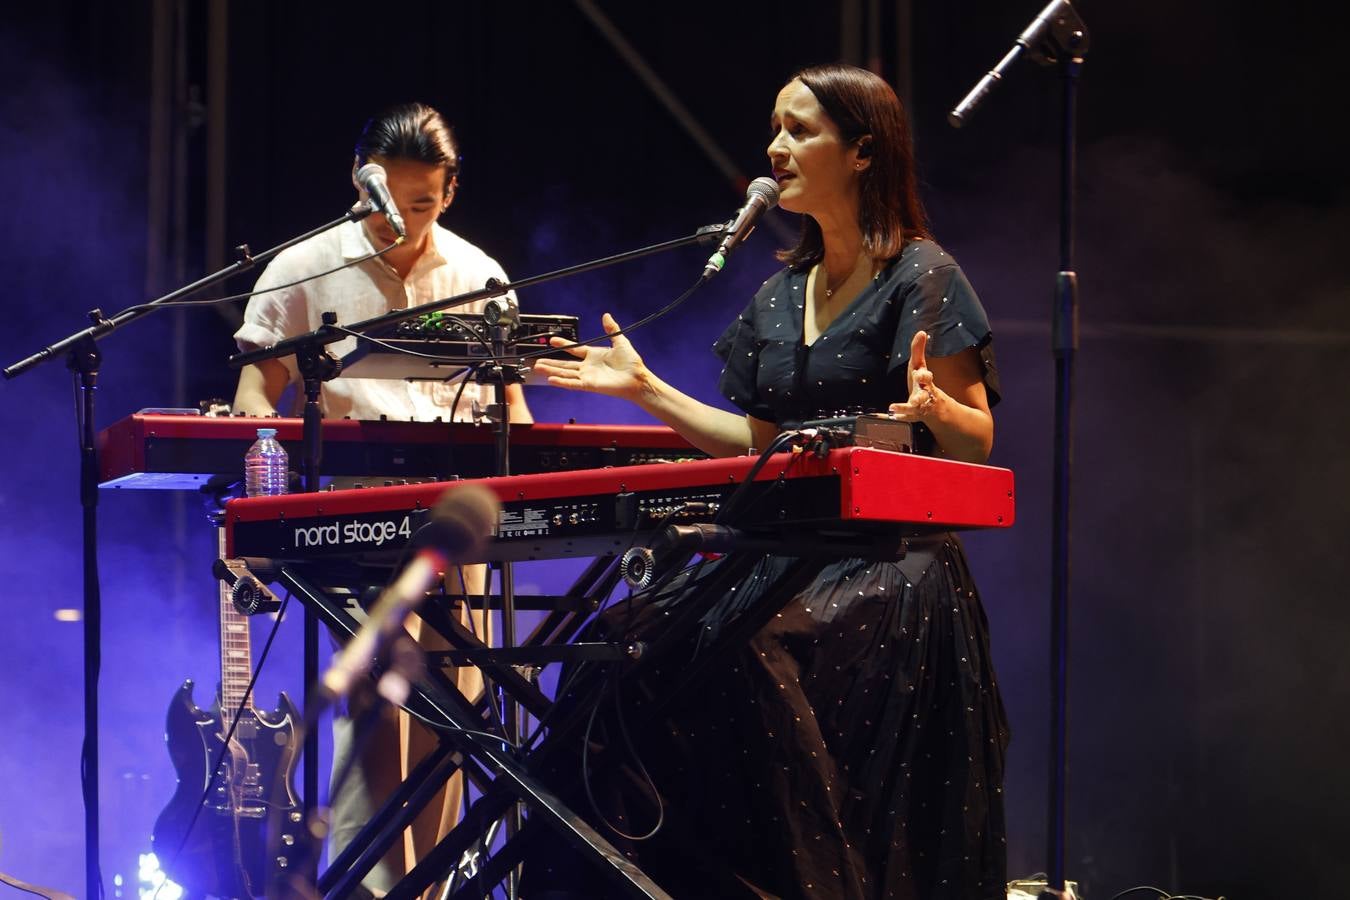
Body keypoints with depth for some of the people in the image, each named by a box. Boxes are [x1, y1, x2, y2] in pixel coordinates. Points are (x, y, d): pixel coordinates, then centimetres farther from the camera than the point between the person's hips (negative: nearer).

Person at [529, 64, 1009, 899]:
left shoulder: (922, 277, -2)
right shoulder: (780, 296, 18)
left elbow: (977, 444, -5)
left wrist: (933, 406, -26)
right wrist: (646, 388, 16)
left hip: (891, 557, -7)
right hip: (788, 559, 7)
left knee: (737, 650, -30)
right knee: (633, 637, -16)